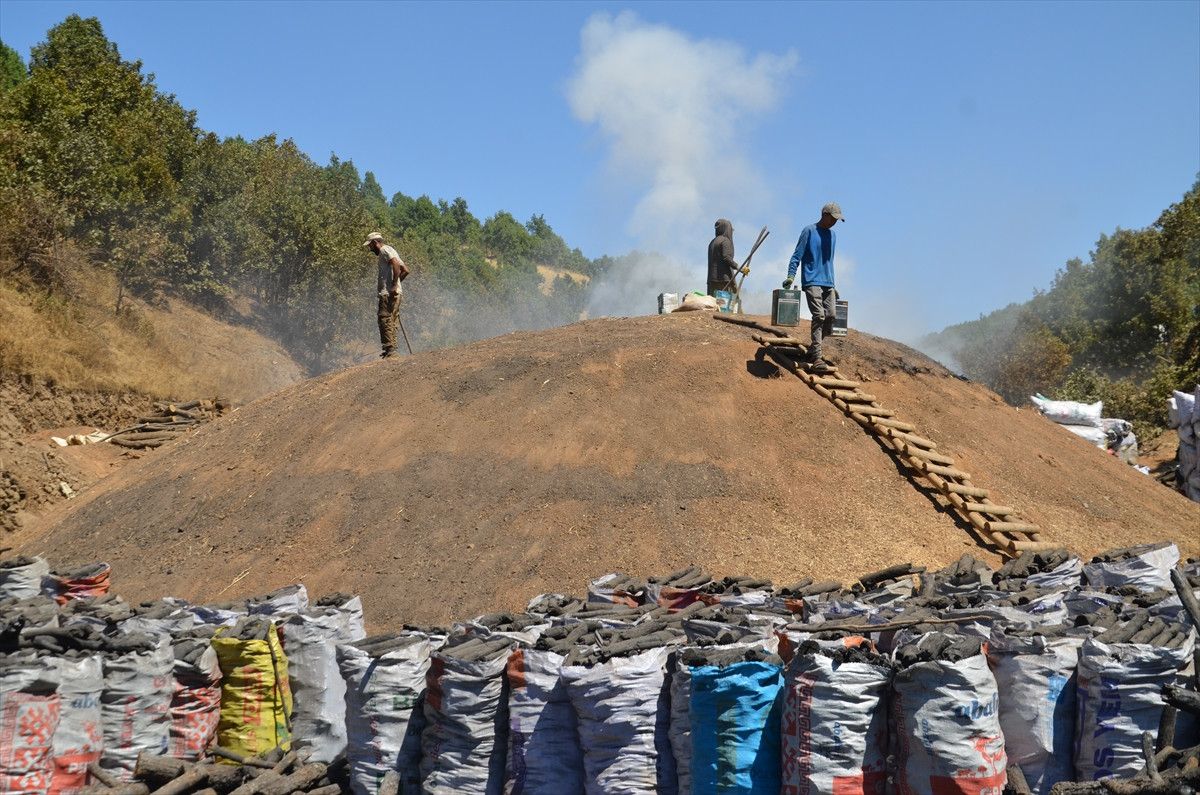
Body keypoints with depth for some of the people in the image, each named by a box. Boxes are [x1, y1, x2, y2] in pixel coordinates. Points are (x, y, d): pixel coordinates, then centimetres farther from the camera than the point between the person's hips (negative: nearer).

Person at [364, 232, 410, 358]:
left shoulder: (385, 250, -2)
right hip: (396, 293, 10)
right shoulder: (390, 251, 26)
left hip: (388, 293, -10)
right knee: (392, 321, 9)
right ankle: (392, 348, 9)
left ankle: (389, 348, -21)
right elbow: (405, 270, 24)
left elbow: (396, 265, -20)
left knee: (385, 319, -14)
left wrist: (394, 285, -21)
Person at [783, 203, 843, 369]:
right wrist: (791, 276, -17)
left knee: (830, 315, -3)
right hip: (812, 282, -7)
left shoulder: (833, 235, 18)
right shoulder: (809, 231, -2)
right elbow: (797, 256, -5)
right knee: (819, 316, -16)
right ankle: (816, 358, -16)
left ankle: (812, 351, 14)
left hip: (828, 284, 7)